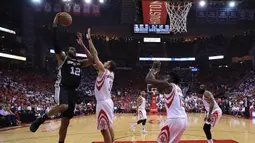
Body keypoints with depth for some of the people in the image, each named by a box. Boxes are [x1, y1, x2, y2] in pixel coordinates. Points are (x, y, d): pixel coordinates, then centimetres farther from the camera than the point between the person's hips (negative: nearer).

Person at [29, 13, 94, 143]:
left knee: (65, 122, 6)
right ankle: (42, 118, -13)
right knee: (63, 106, -37)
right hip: (62, 87, -6)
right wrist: (55, 26, -12)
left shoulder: (79, 63, 22)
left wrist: (82, 45, 16)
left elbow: (92, 59, 13)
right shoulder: (62, 58, 6)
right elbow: (56, 44, -6)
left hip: (72, 91, 6)